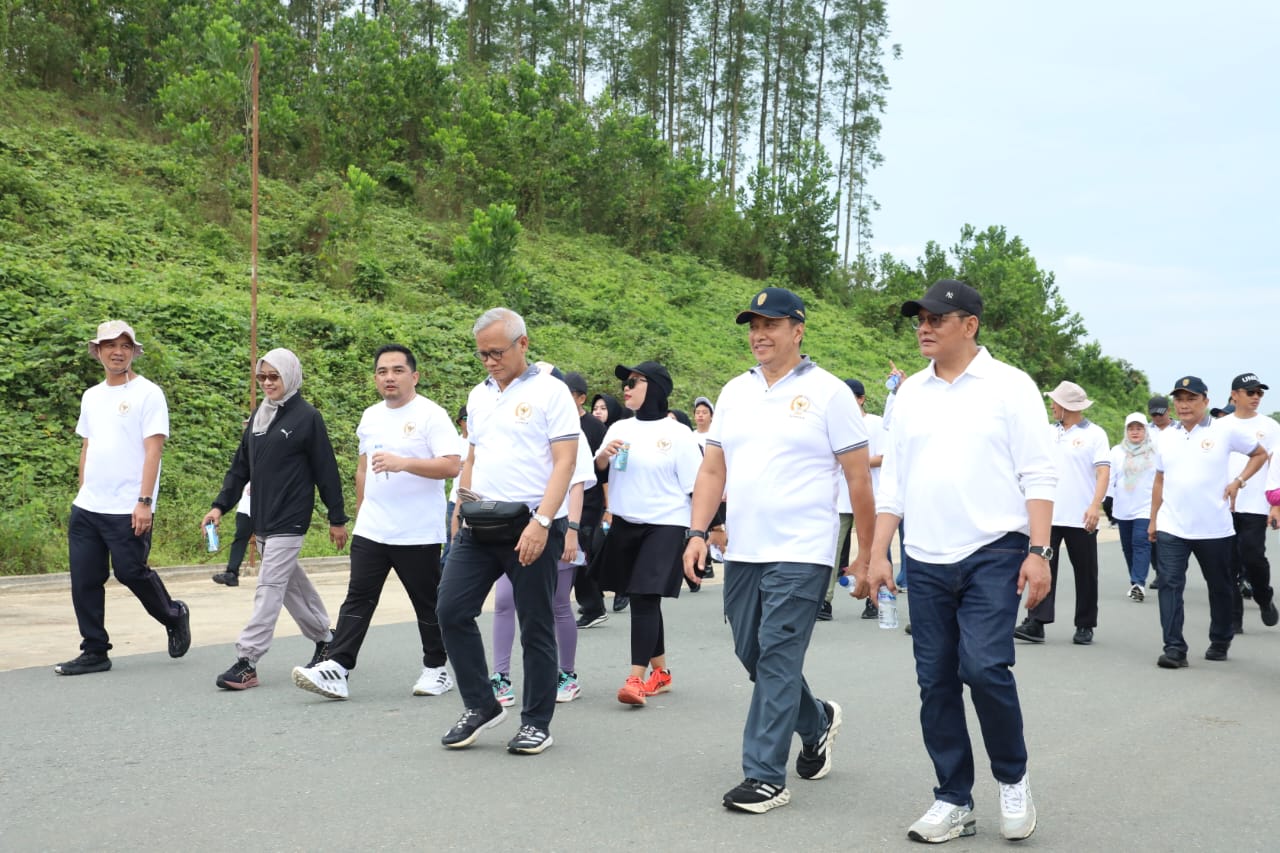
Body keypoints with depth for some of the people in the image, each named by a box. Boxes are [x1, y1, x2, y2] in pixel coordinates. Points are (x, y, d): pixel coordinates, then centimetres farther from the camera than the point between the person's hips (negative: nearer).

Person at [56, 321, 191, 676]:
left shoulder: (148, 393, -6)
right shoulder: (91, 396, 14)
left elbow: (153, 450, -12)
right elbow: (87, 448, 20)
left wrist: (144, 502, -18)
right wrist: (84, 494, 15)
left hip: (128, 510, -6)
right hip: (86, 508, 6)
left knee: (131, 573, -2)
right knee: (84, 581, 5)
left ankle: (174, 616, 25)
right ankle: (94, 653, 14)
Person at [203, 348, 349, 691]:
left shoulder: (307, 417, -8)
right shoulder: (259, 415, 12)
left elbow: (326, 471, -7)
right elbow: (240, 466, 15)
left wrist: (337, 519, -6)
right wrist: (220, 505, 5)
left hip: (290, 521, -7)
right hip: (262, 520, 7)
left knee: (269, 587, -10)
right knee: (293, 584, 16)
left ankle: (247, 661, -11)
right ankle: (325, 639, 31)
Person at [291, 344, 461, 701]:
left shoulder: (431, 415, -9)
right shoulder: (370, 417, 13)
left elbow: (452, 466, -18)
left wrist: (403, 463, -27)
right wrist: (360, 511, 21)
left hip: (418, 534, -5)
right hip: (371, 531, 5)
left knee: (427, 604, 6)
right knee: (358, 599, -1)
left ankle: (436, 669, 20)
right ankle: (336, 670, -4)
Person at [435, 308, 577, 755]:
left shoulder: (549, 391, -5)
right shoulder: (478, 395, 15)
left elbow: (564, 461, -11)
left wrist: (541, 522, -20)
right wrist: (460, 510, 12)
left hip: (533, 528, -6)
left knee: (536, 626, 2)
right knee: (452, 610, -1)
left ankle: (537, 723, 14)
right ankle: (480, 706, 14)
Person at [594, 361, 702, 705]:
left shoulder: (677, 433, -5)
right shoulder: (620, 429, 7)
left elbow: (696, 485, -3)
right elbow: (598, 468, 5)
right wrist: (604, 454, -17)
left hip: (665, 525, -5)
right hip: (625, 524, 5)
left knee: (645, 598, -13)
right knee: (643, 600, 11)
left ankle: (637, 678, -14)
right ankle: (660, 671, 25)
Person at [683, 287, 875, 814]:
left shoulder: (827, 393, -4)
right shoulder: (735, 392, 12)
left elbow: (858, 479, -4)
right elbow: (713, 469, 13)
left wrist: (866, 554, -5)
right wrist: (698, 533, 2)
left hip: (799, 553, -6)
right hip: (743, 551, 6)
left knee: (777, 659, -8)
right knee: (751, 655, 13)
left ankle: (765, 777, -1)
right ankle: (816, 722, 39)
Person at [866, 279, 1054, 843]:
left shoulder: (1009, 386, -2)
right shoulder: (910, 393, 12)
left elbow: (1038, 476, -5)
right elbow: (893, 480, 14)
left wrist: (1038, 551, -13)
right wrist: (878, 554, 8)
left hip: (994, 553, -5)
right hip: (926, 562, 5)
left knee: (984, 666, -16)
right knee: (936, 682, 5)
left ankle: (1012, 779, 8)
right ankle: (954, 801, 16)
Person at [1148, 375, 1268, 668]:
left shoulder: (1225, 431, -2)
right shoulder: (1165, 437, 8)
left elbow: (1259, 454, 9)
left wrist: (1238, 482, -3)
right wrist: (1153, 520, 14)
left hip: (1214, 529, -2)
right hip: (1172, 528, 2)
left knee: (1219, 587, 12)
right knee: (1170, 584, -11)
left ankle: (1220, 642, 31)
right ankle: (1174, 648, -12)